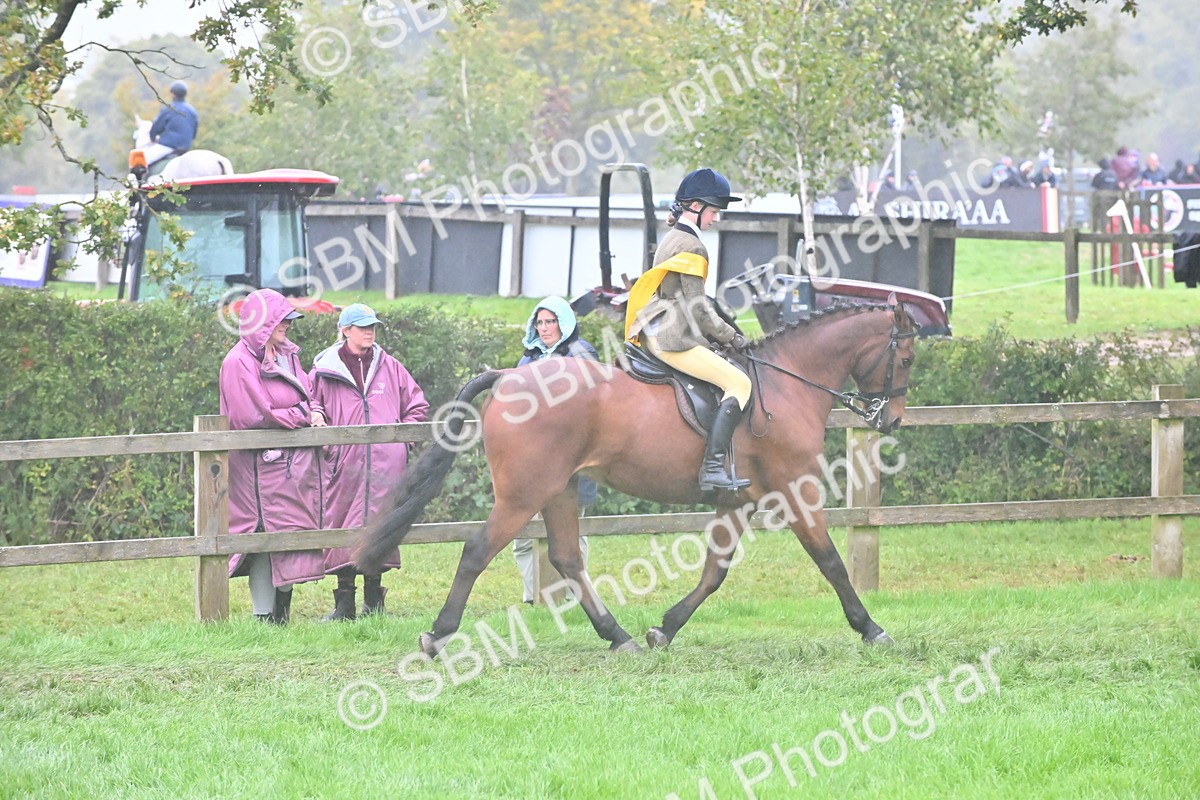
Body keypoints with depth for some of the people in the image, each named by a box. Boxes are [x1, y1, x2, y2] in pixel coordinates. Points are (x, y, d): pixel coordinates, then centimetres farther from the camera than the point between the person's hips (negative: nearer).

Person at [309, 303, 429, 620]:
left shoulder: (389, 367, 11)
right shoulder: (324, 371, 4)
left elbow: (417, 406, 18)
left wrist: (403, 436, 6)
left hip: (386, 464, 2)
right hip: (344, 464, -2)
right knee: (343, 529, -4)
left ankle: (374, 600, 12)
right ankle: (344, 603, 1)